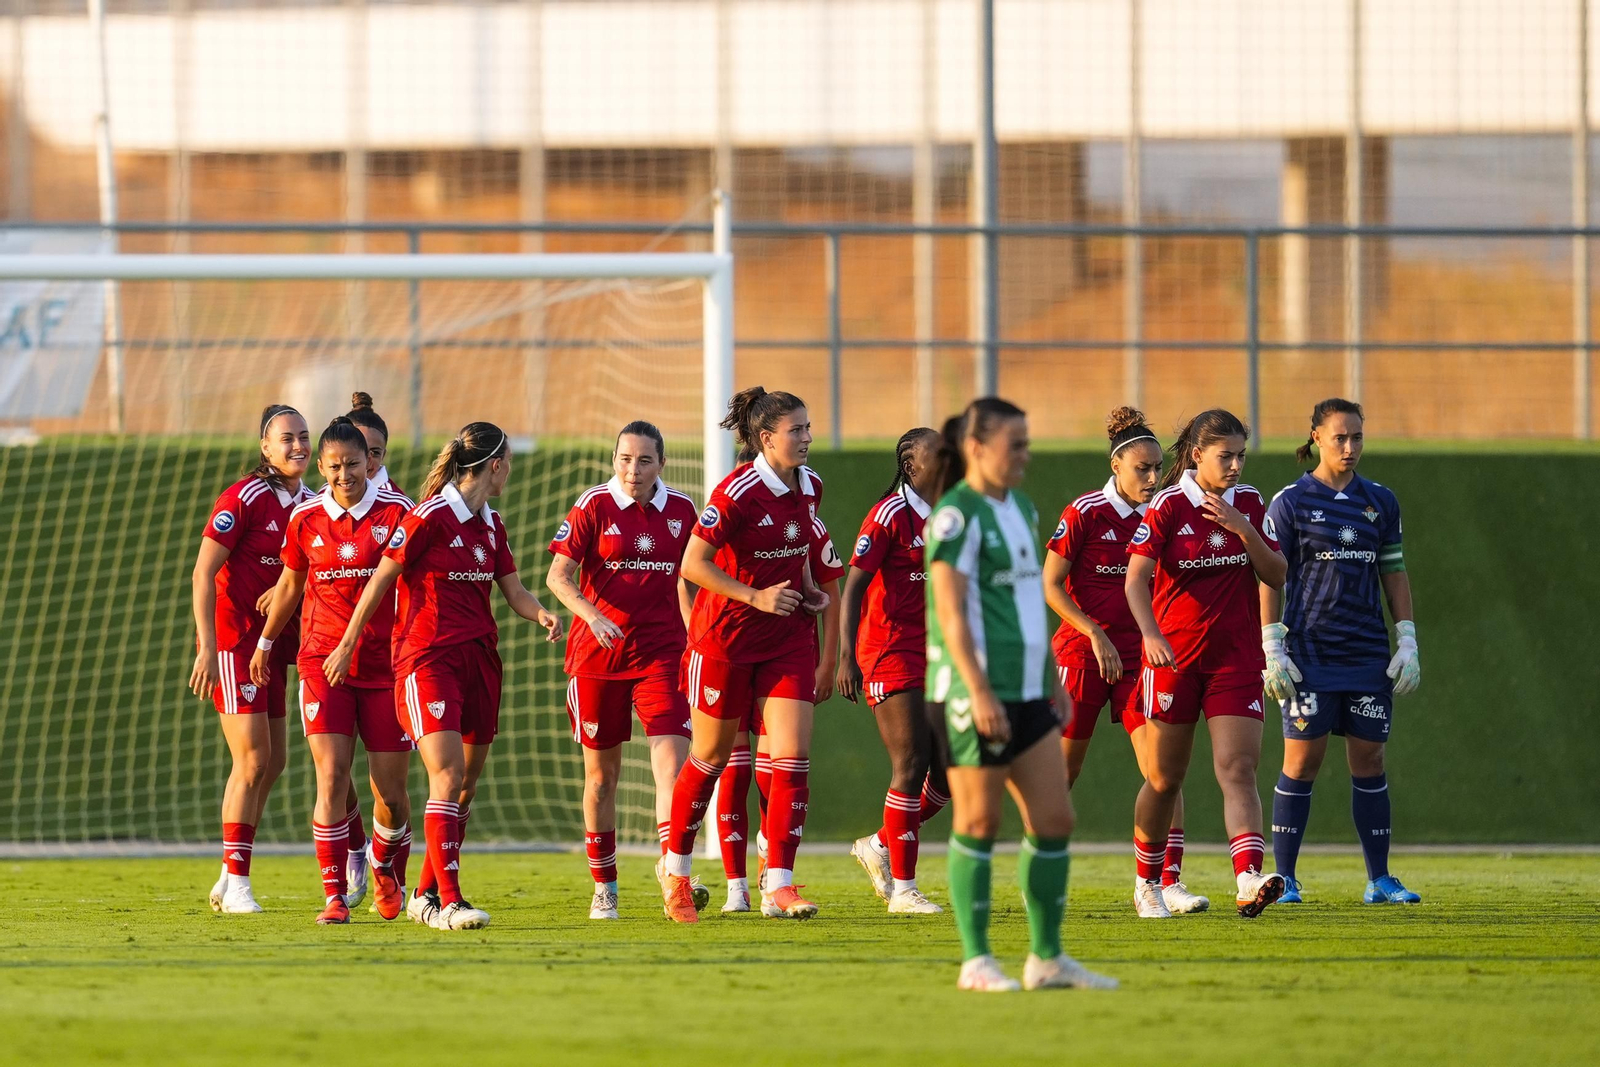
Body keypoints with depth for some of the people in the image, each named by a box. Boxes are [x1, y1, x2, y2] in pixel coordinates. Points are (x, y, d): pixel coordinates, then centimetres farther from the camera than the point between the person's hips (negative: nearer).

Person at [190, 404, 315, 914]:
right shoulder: (244, 499, -13)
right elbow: (203, 573, -15)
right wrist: (207, 647, -20)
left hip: (273, 644, 8)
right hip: (233, 639, -8)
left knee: (272, 762, 9)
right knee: (253, 760, -12)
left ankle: (229, 882, 18)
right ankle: (236, 883, -7)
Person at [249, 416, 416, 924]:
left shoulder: (396, 511, -5)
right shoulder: (305, 519, 3)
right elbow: (291, 583, 19)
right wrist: (265, 642, 29)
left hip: (387, 663, -1)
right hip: (322, 662, 1)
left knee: (390, 793, 1)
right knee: (331, 774, -14)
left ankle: (387, 868, 32)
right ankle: (334, 896, -10)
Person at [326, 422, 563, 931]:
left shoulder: (491, 525, 13)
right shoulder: (430, 517, -11)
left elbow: (514, 591, 17)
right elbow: (380, 580, -5)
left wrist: (542, 614, -6)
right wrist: (348, 645, 0)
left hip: (479, 658, 8)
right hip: (428, 656, -8)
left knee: (466, 783, 9)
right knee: (448, 775, -17)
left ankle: (426, 895, 20)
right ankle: (449, 901, -19)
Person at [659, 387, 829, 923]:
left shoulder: (808, 486, 3)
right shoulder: (737, 492, -18)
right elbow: (692, 564, -18)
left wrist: (808, 590, 6)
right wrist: (756, 597, -21)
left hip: (788, 636, 5)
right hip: (726, 635, -5)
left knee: (793, 756, -7)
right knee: (712, 756, 7)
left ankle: (779, 885, -7)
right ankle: (675, 867, 27)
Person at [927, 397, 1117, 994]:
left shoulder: (1022, 511, 15)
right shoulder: (957, 515, -11)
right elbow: (950, 610, -17)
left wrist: (1053, 680, 20)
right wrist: (979, 692, -22)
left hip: (1025, 693, 8)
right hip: (975, 694, -8)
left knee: (1054, 819, 5)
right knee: (979, 821, -2)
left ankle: (1047, 958, 11)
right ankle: (976, 962, 4)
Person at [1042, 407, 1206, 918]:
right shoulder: (1085, 513, -9)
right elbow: (1051, 584, -7)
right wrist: (1096, 635, -15)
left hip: (1137, 653, 3)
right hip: (1082, 651, -3)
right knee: (1064, 771, 6)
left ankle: (1166, 884, -14)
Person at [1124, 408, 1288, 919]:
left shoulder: (1249, 503, 5)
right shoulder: (1169, 506, -7)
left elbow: (1277, 575, 4)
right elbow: (1136, 577, -15)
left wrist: (1243, 530, -13)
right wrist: (1151, 634, -31)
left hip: (1236, 657, 2)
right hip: (1175, 656, -2)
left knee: (1238, 769, -13)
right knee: (1165, 779, 7)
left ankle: (1249, 882, -27)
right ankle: (1146, 881, 26)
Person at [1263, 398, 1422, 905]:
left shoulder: (1380, 502, 10)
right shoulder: (1290, 502, -2)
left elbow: (1394, 573, 14)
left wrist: (1407, 643, 7)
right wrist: (1272, 649, -8)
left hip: (1368, 653, 4)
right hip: (1310, 653, -3)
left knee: (1369, 758, 4)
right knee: (1303, 758, -5)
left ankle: (1379, 878, 8)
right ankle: (1284, 878, 0)